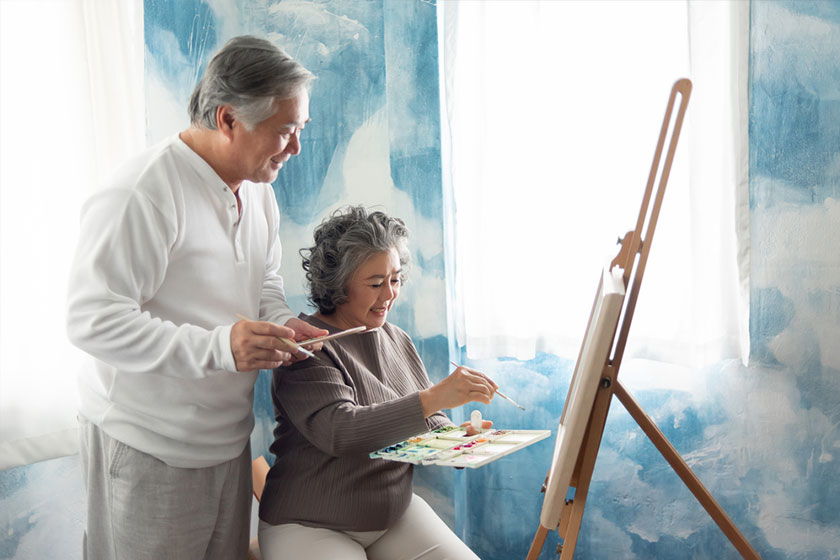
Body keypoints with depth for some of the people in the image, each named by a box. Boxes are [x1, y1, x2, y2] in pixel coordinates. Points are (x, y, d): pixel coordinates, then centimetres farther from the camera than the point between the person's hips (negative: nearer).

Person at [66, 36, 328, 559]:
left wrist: (280, 321, -5)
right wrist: (217, 347, -34)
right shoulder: (141, 195, -23)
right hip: (150, 450, -8)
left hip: (229, 435, 8)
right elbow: (93, 321, -26)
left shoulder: (258, 187, 6)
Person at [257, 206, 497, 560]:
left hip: (396, 514, 6)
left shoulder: (397, 341, 7)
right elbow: (338, 431, -28)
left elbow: (429, 424, 11)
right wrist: (434, 398, -35)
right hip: (310, 526, -6)